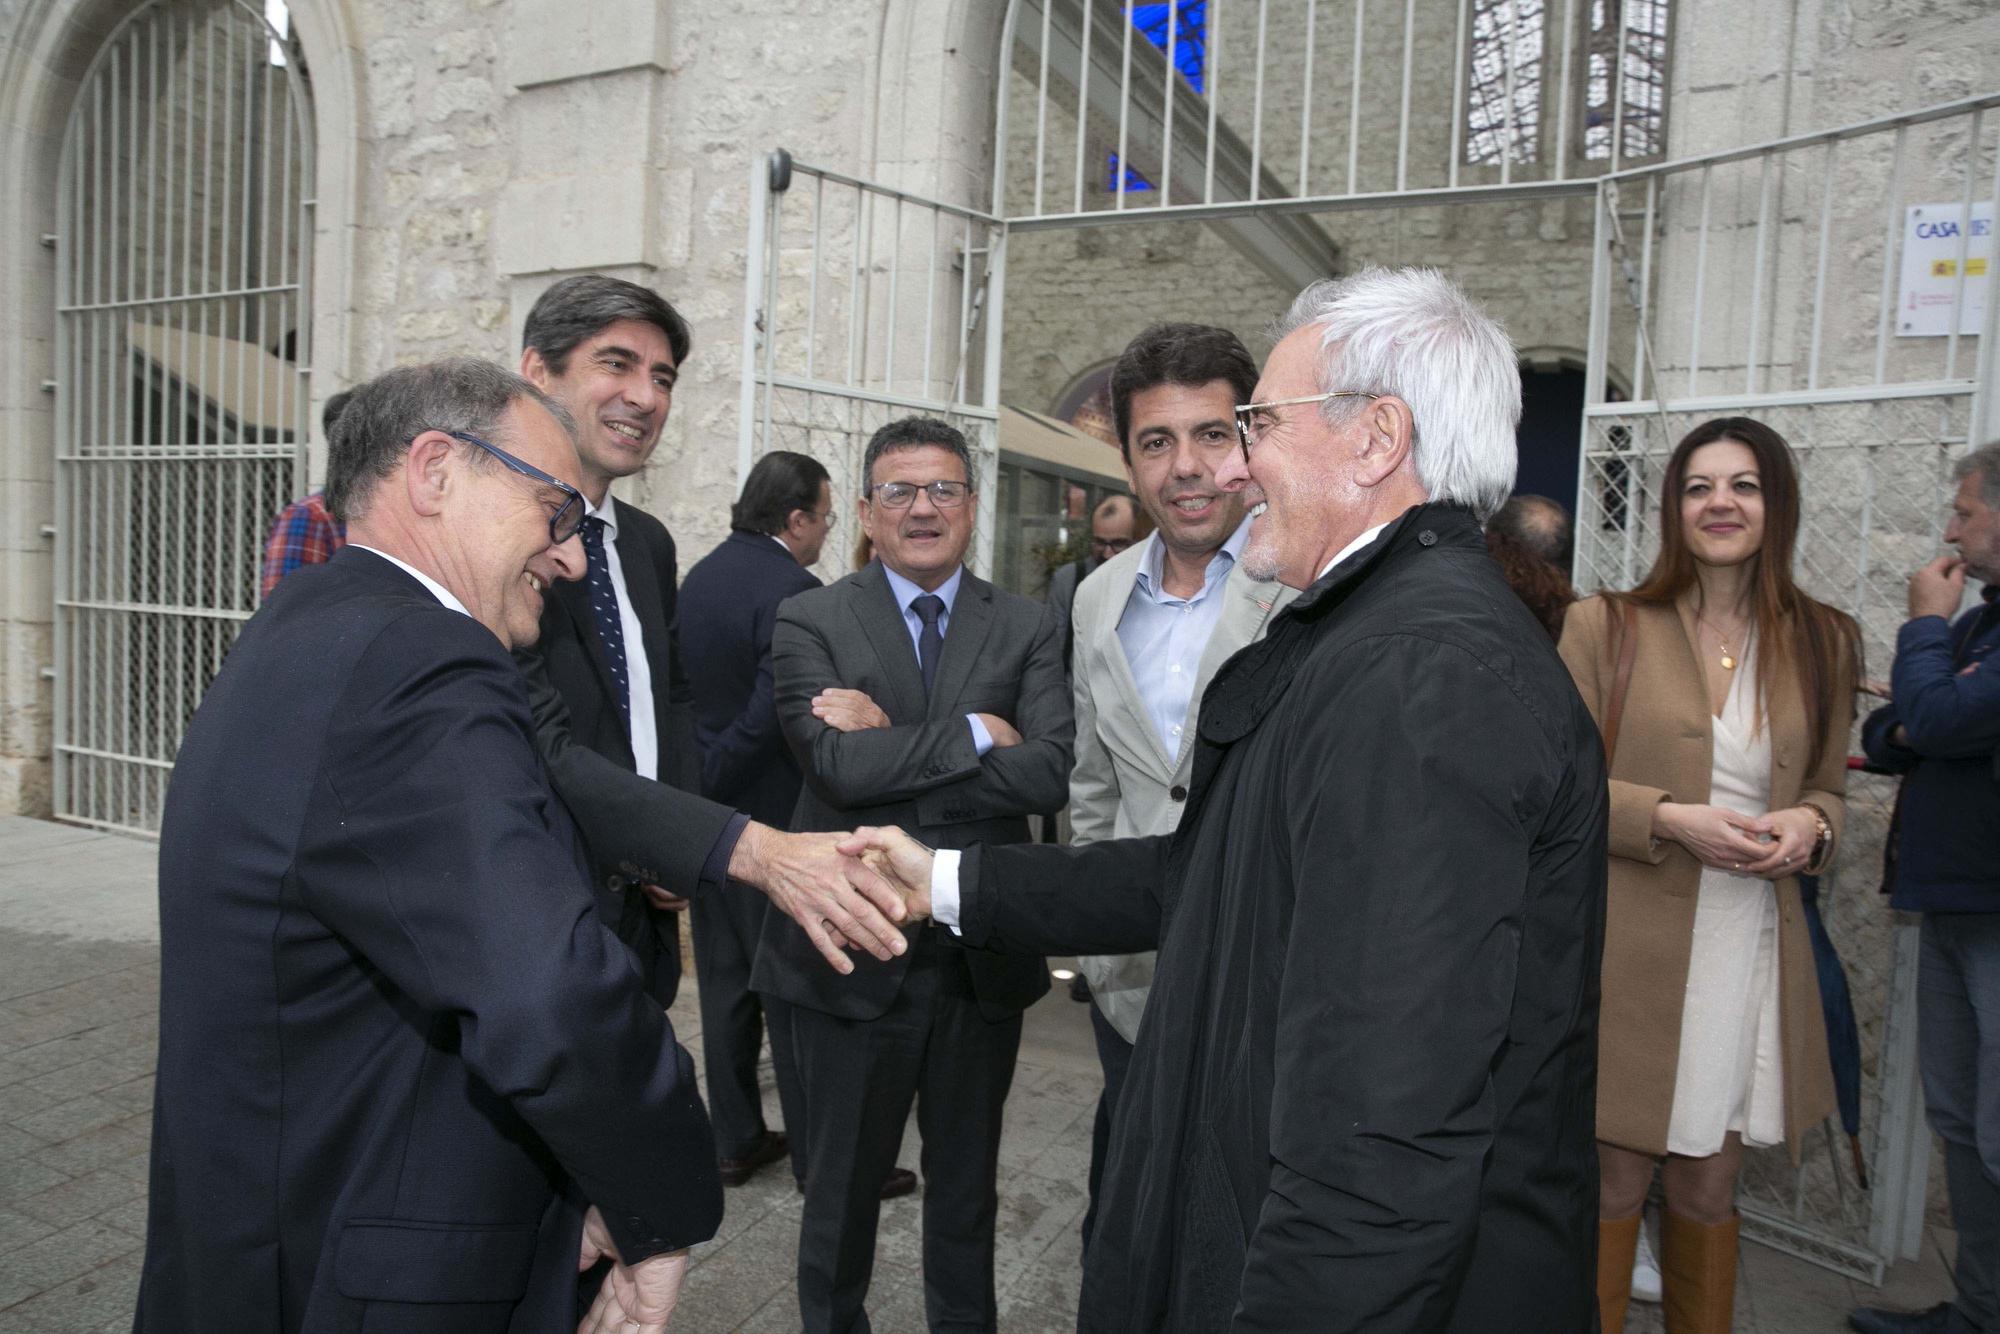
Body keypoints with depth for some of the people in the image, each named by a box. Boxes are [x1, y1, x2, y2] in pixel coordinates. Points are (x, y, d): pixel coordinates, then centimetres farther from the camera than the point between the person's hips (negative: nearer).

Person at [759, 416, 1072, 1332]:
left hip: (984, 956, 2)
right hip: (853, 954, -2)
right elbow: (838, 766, -21)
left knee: (967, 1186, 22)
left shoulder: (1025, 630, 0)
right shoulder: (810, 622, -5)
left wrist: (891, 744, -19)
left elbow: (1051, 773, -16)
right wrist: (972, 733, -16)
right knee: (842, 1186, 18)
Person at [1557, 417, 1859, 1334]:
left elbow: (1827, 787, 16)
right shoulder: (1605, 626, -5)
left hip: (1755, 953, 4)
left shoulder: (1822, 644, 7)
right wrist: (1670, 820, -19)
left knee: (1708, 1187, 17)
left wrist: (1809, 826, -6)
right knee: (1614, 1183, 8)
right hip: (1630, 953, -3)